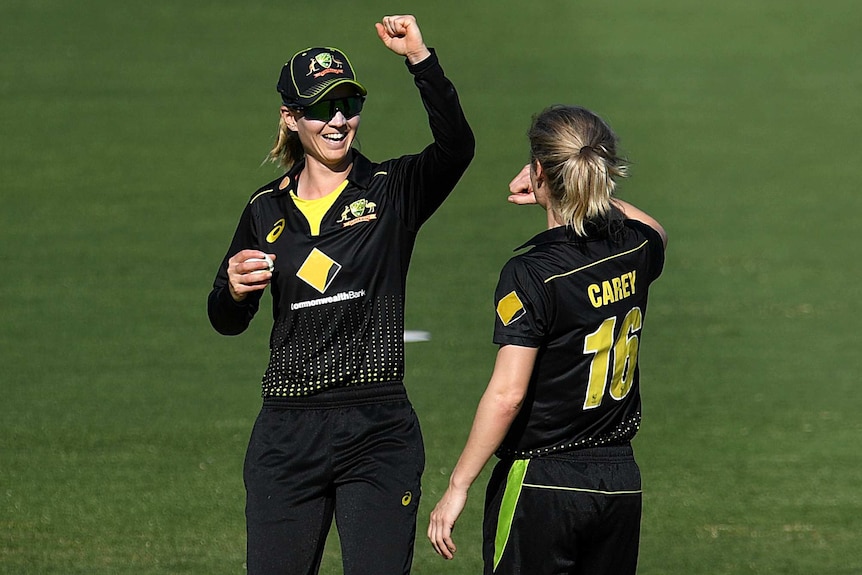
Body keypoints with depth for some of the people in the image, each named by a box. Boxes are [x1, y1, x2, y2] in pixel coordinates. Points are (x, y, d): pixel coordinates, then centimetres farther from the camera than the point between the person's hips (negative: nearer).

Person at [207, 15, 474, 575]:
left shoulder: (391, 191, 1)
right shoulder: (268, 209, 10)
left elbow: (456, 146, -19)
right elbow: (228, 322, 15)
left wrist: (421, 58, -31)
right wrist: (234, 289, -9)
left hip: (379, 429, -3)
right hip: (287, 432, 3)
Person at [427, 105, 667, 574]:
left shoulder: (531, 274, -17)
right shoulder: (636, 250, 2)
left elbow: (507, 394, -20)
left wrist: (457, 486, -14)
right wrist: (584, 195, 25)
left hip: (540, 483, -6)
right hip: (620, 480, 6)